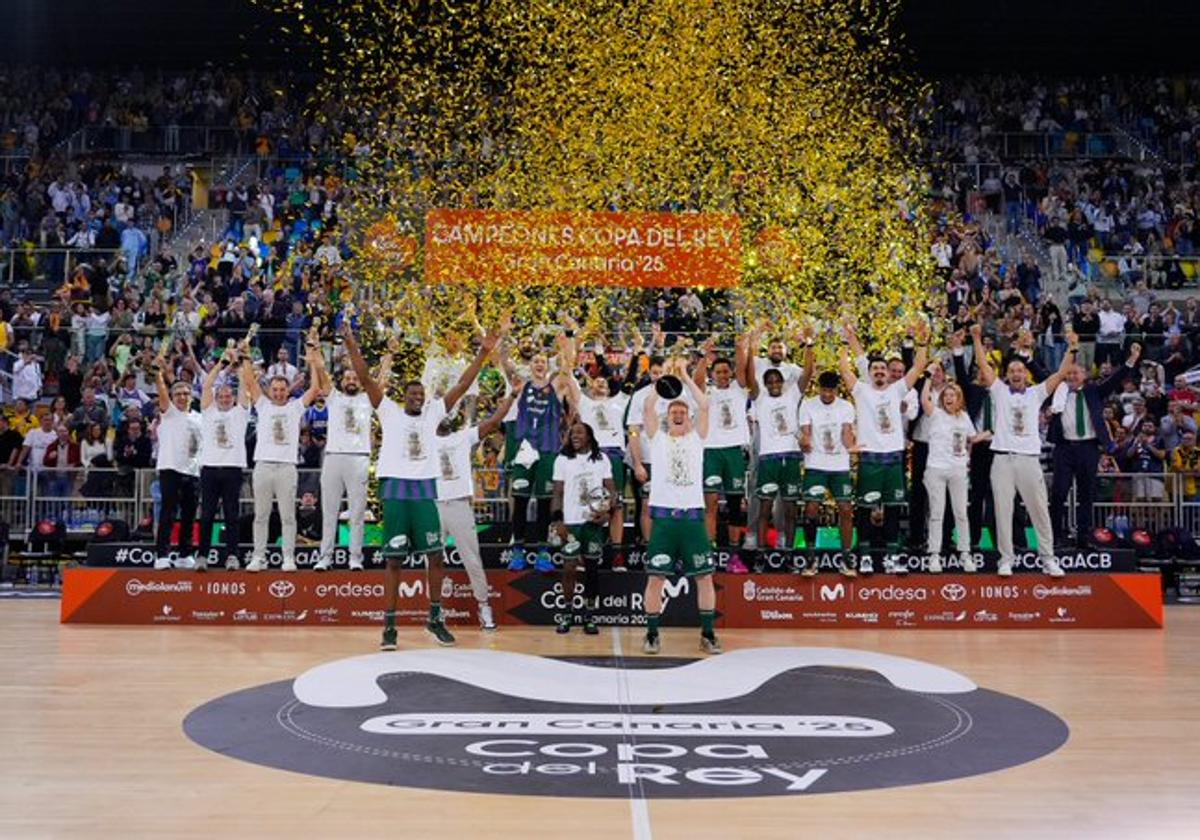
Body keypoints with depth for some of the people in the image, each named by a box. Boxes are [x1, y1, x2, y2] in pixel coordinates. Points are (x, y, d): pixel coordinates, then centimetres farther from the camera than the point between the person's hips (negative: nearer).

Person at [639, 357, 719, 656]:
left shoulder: (696, 438, 12)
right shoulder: (657, 438, 10)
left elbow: (704, 406, 1)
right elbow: (647, 407, -2)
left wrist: (685, 376, 3)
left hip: (693, 514, 1)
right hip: (663, 515, -1)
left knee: (704, 576, 2)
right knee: (655, 577, 0)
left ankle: (708, 634, 12)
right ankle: (652, 634, 10)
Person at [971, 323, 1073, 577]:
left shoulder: (1036, 393, 11)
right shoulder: (999, 391, 9)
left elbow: (1061, 373, 4)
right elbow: (984, 366, 1)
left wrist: (1071, 348, -4)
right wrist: (977, 339, -6)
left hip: (1029, 458, 1)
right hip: (1002, 458, -1)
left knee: (1040, 510, 6)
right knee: (1003, 511, 2)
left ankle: (1048, 558, 14)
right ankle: (1006, 559, 10)